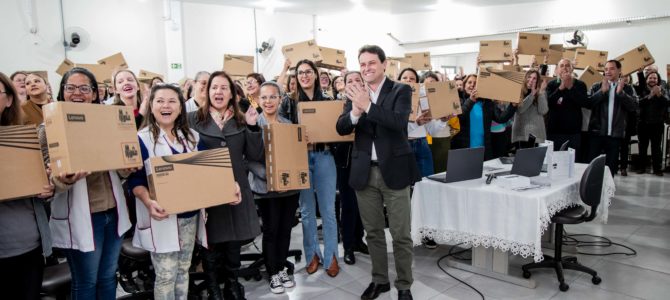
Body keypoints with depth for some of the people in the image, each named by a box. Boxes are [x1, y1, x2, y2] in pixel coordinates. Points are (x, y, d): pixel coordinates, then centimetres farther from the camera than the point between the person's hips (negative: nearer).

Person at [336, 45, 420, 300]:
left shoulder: (401, 90, -3)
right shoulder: (355, 93, 6)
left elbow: (399, 122, -19)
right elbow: (341, 128, -2)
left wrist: (368, 105, -27)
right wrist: (355, 110, -22)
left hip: (393, 170, -3)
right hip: (364, 172, 3)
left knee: (400, 234, 5)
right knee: (373, 232, 15)